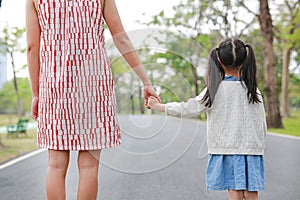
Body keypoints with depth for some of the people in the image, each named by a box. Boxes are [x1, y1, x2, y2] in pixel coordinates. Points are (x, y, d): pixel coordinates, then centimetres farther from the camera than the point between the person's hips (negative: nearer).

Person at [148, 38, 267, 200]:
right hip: (251, 149, 2)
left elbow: (188, 109, -4)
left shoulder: (216, 90, -5)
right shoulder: (253, 90, 2)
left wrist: (158, 106, 6)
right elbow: (262, 125, 4)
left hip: (226, 149, -2)